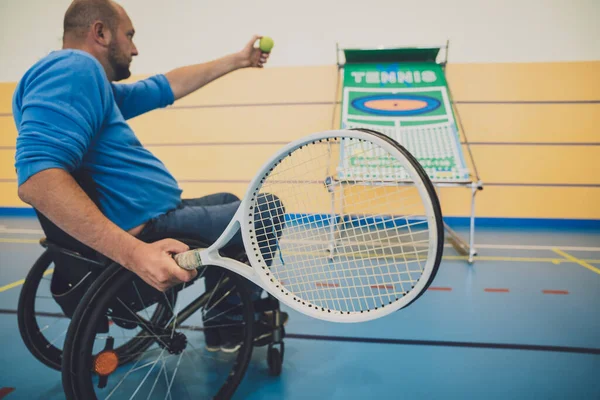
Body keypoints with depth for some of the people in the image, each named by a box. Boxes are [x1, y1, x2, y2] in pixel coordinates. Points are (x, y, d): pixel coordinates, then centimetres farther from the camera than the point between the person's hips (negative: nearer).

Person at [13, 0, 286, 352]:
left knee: (228, 202, 31)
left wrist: (238, 60, 32)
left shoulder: (98, 85, 14)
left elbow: (168, 86, 25)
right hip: (148, 230, -11)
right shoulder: (75, 68, -18)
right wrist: (134, 252, -41)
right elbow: (37, 178, -32)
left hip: (151, 218, 11)